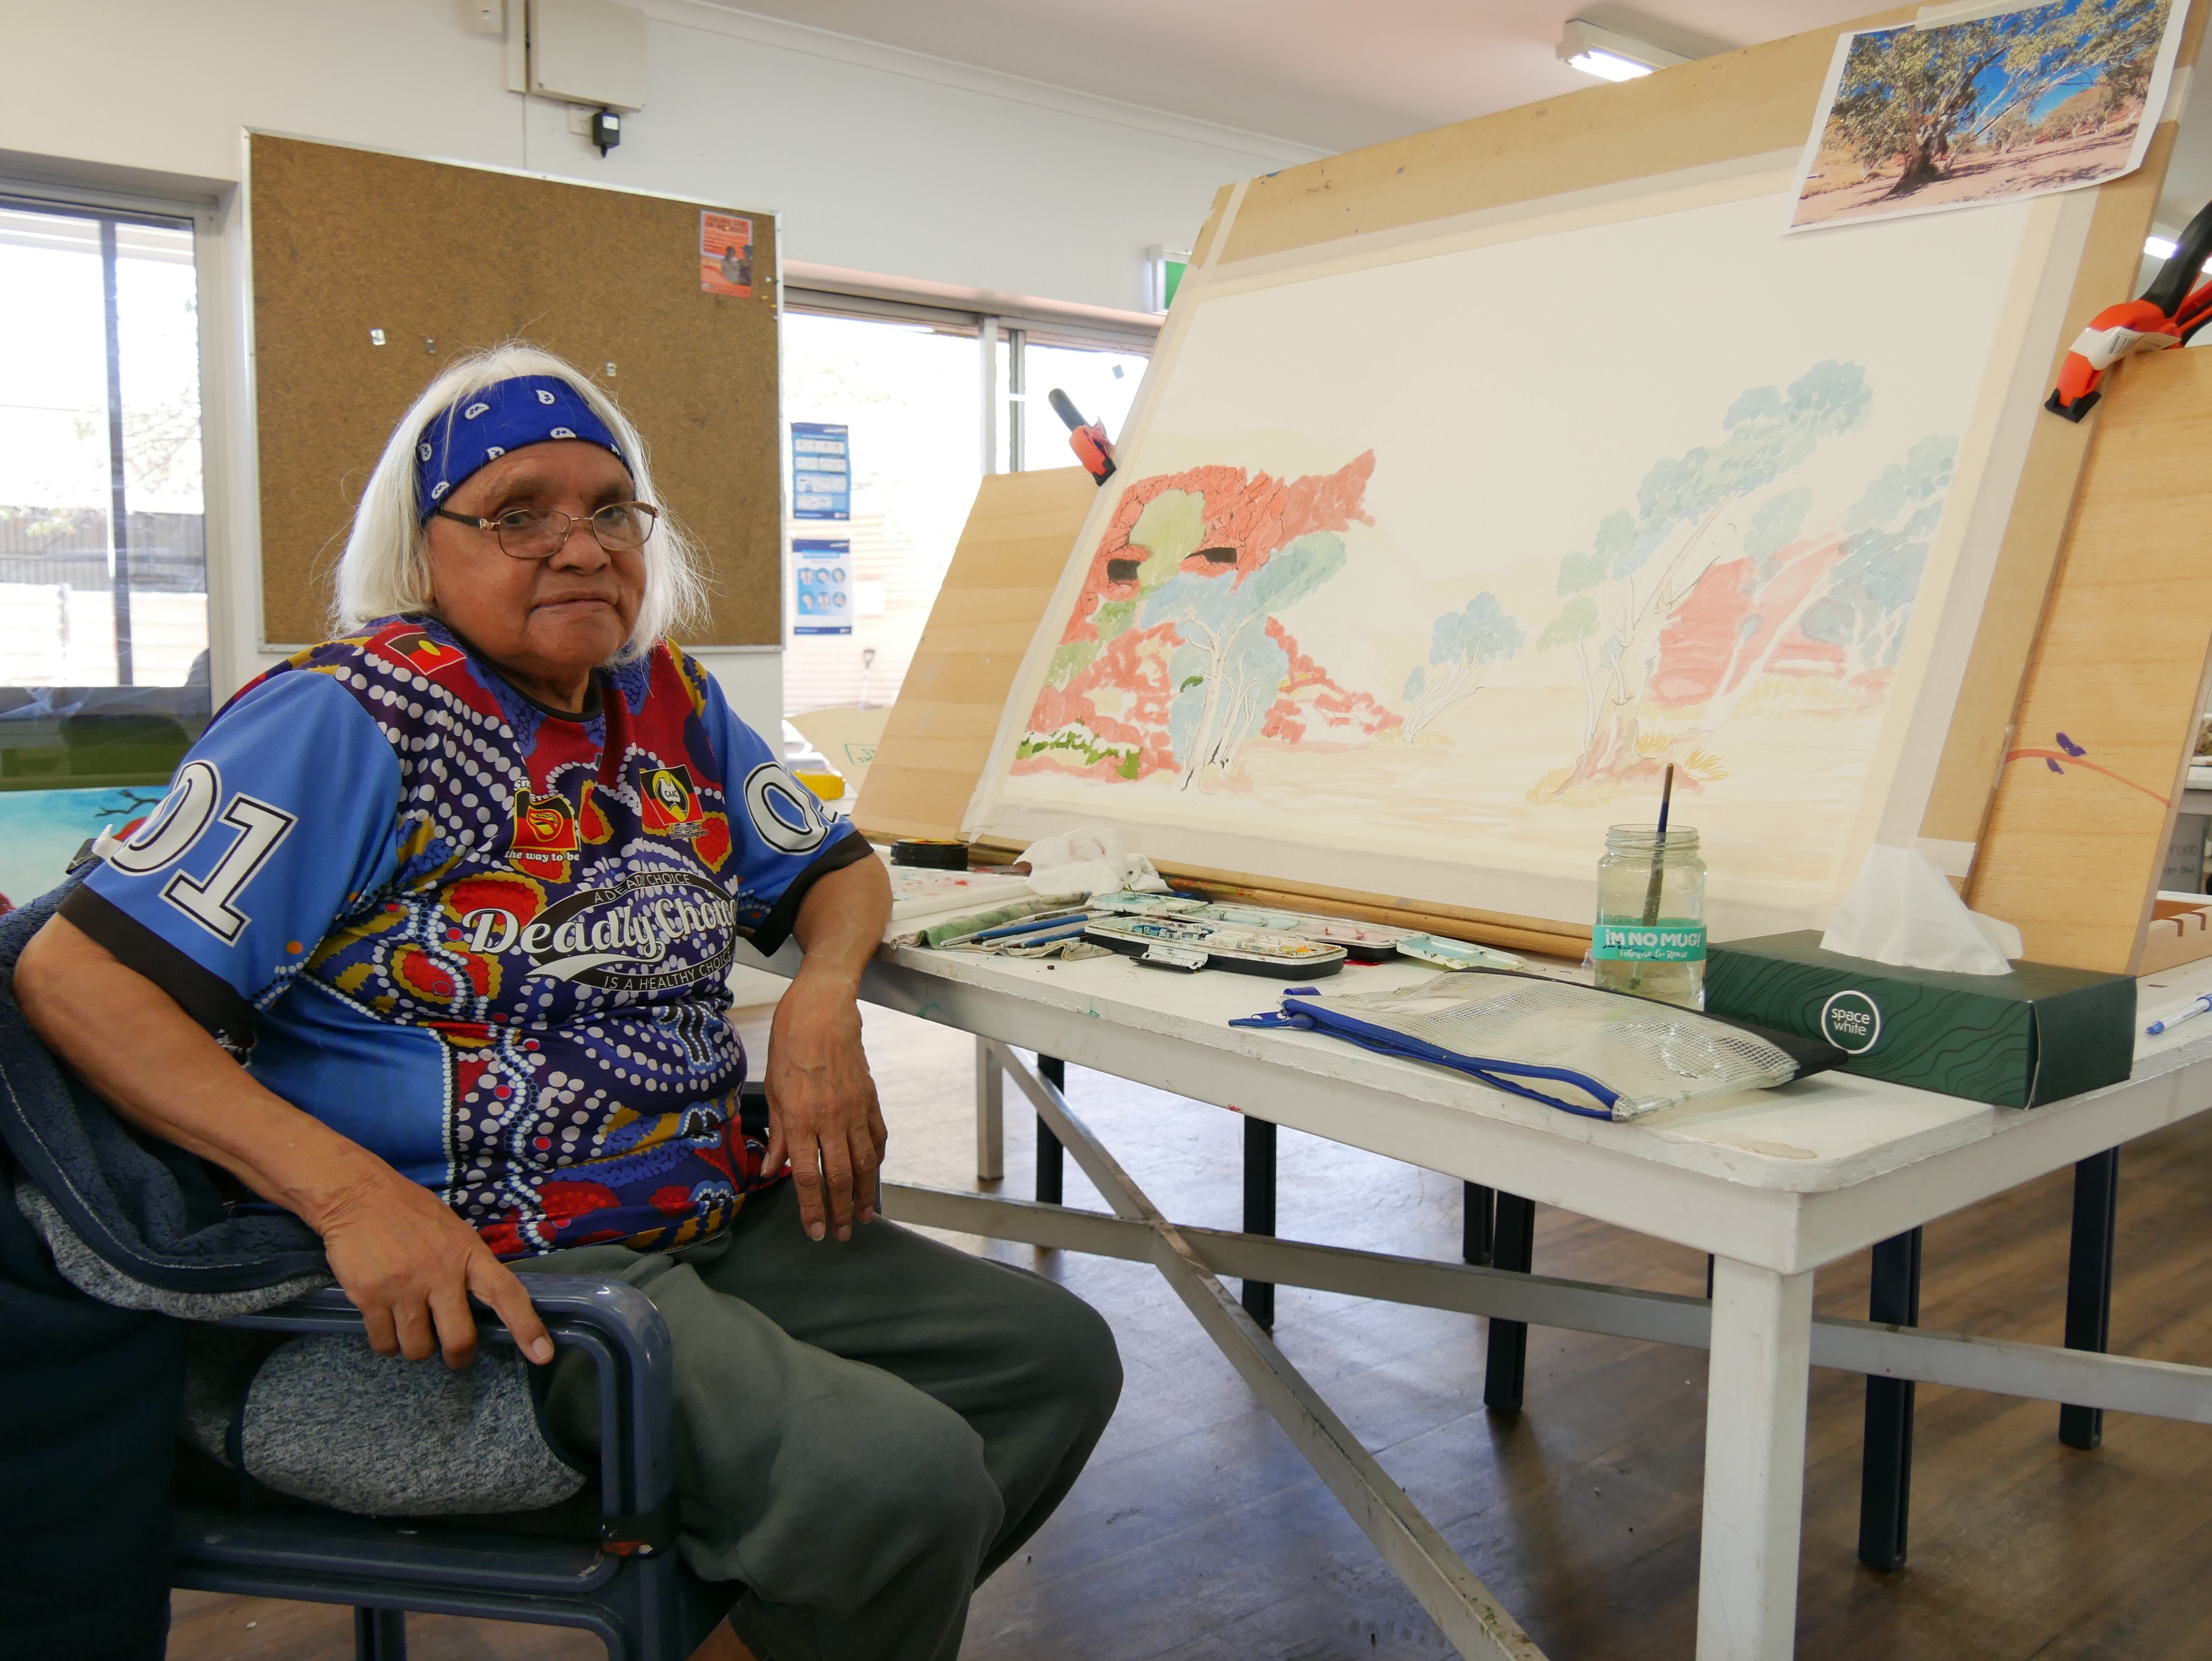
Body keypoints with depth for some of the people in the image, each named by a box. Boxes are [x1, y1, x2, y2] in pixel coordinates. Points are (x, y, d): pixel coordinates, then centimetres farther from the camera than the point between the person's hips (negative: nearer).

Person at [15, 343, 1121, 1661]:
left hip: (714, 1225, 8)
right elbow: (76, 972, -15)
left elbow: (836, 870, 21)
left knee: (1058, 1357, 6)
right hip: (478, 1272, -8)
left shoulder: (670, 703, 10)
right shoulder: (352, 719, -11)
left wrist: (823, 1002, -4)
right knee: (901, 1475, -26)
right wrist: (352, 1193, -27)